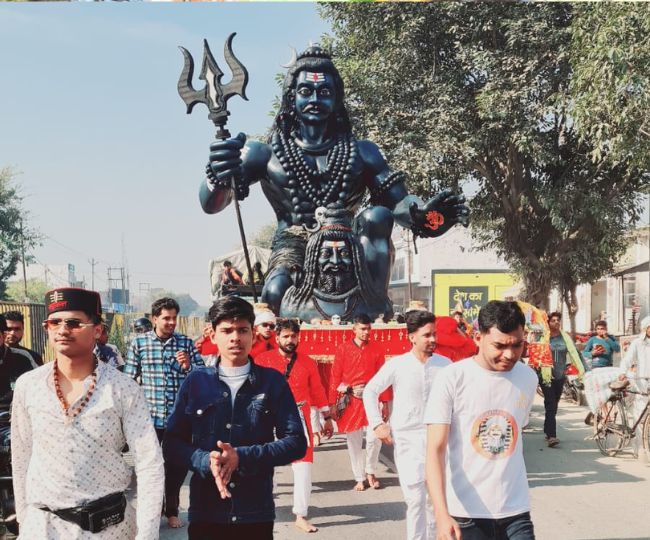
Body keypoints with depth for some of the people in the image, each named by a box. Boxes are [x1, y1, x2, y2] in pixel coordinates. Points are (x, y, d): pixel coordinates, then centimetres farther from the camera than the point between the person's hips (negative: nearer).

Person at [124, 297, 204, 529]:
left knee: (177, 465, 10)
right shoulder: (139, 342, -1)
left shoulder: (186, 342, 3)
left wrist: (188, 366, -16)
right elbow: (129, 379, 2)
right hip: (150, 416, -1)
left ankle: (172, 510, 29)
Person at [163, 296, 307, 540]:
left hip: (258, 513, 0)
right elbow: (172, 444, 3)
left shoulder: (273, 382, -1)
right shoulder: (195, 381, 1)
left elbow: (296, 443, -3)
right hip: (205, 513, 0)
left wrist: (242, 457, -16)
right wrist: (205, 461, -17)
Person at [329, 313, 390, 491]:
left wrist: (385, 403, -1)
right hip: (350, 400, 0)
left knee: (375, 437, -10)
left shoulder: (376, 349, 3)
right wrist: (333, 403, -3)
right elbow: (335, 377, 0)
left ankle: (370, 472, 14)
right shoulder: (343, 349, 0)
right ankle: (359, 478, 19)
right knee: (353, 441, 6)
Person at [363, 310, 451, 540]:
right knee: (416, 499, -4)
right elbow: (370, 391, 3)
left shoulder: (445, 364, -3)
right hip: (407, 440, -2)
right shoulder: (396, 365, -8)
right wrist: (377, 423, -2)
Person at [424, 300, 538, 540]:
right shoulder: (452, 379, -11)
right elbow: (435, 450, -14)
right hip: (465, 514, -3)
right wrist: (442, 515, -24)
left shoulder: (528, 378, 4)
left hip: (516, 511, 3)